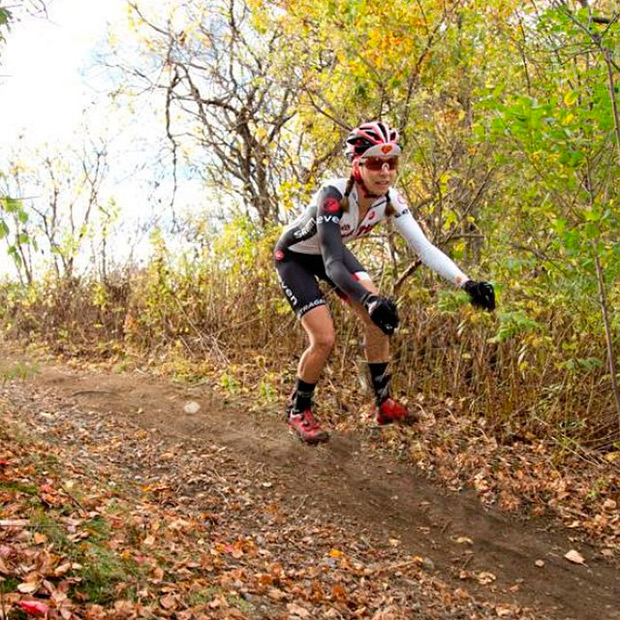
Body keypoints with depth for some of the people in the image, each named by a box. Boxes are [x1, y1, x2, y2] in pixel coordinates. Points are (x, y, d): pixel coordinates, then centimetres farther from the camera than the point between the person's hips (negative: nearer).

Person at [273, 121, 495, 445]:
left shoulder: (390, 199, -19)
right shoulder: (333, 195, -38)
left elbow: (423, 246, -22)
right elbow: (332, 263, -45)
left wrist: (466, 282, -35)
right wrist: (369, 299, -61)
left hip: (332, 250, 6)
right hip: (294, 257, -6)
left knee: (379, 317, -9)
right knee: (324, 338, -17)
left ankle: (384, 402, 5)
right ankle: (298, 410, 7)